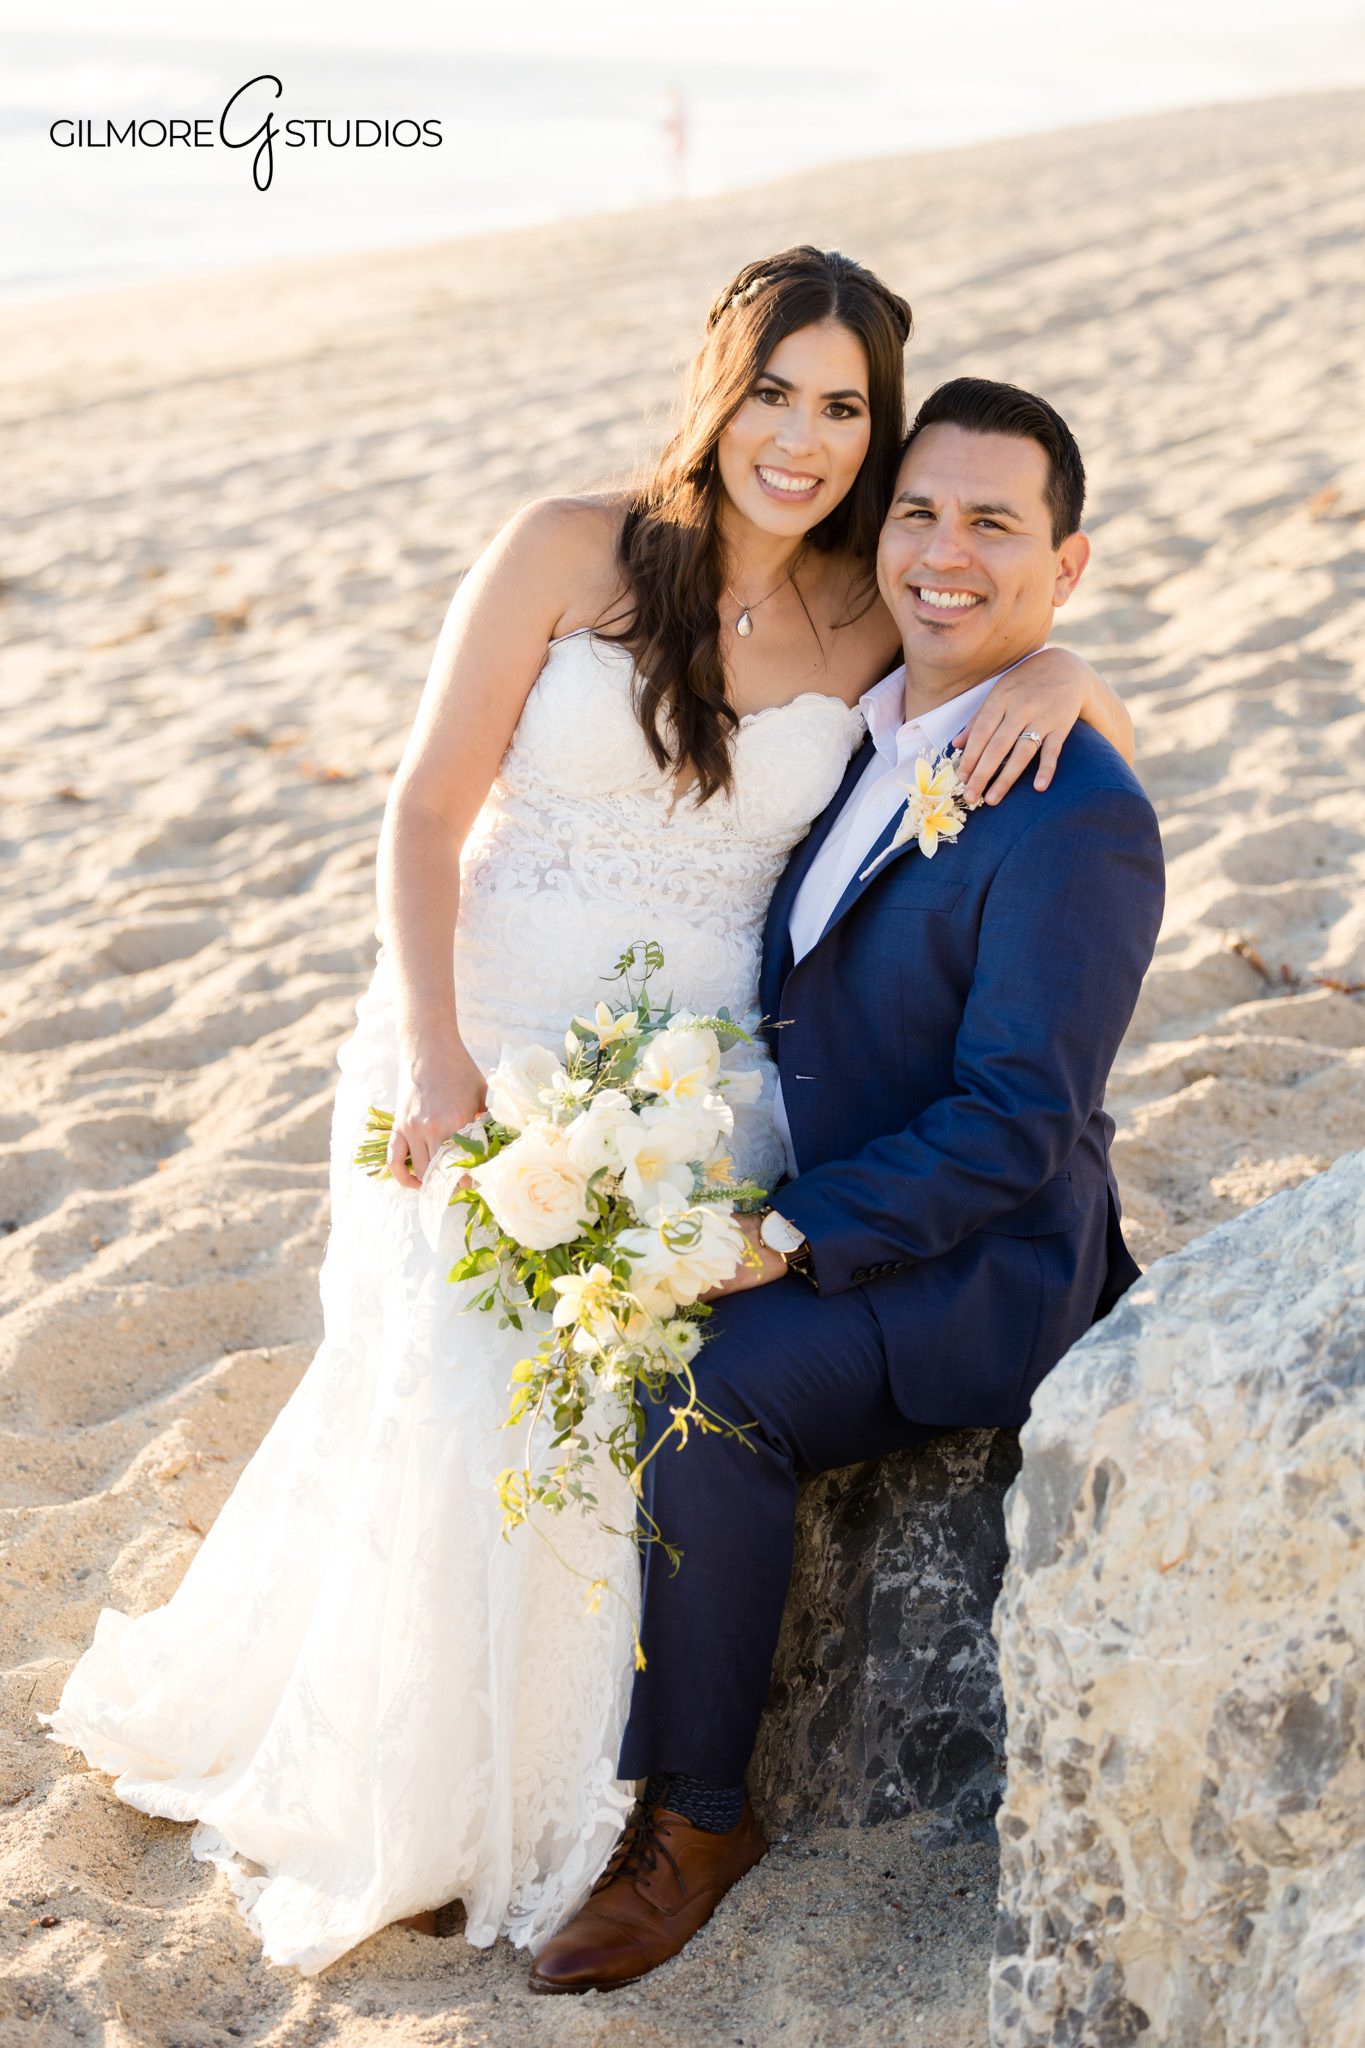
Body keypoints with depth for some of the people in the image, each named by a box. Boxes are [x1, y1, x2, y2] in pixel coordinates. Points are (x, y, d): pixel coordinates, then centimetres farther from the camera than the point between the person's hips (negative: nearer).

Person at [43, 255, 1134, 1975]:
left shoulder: (874, 624, 6)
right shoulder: (567, 554, -1)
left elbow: (1116, 758, 14)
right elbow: (426, 808, -3)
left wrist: (1060, 674, -11)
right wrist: (431, 1049, -14)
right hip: (484, 1042, -1)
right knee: (450, 1372, -17)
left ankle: (525, 1797, 2)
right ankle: (382, 1801, 6)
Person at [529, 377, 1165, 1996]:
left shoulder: (1076, 816, -19)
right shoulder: (857, 731, 7)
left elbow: (1011, 1128, -22)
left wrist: (781, 1243, -24)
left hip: (978, 1266, -8)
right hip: (808, 1212, 8)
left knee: (703, 1387, -28)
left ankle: (695, 1816, -8)